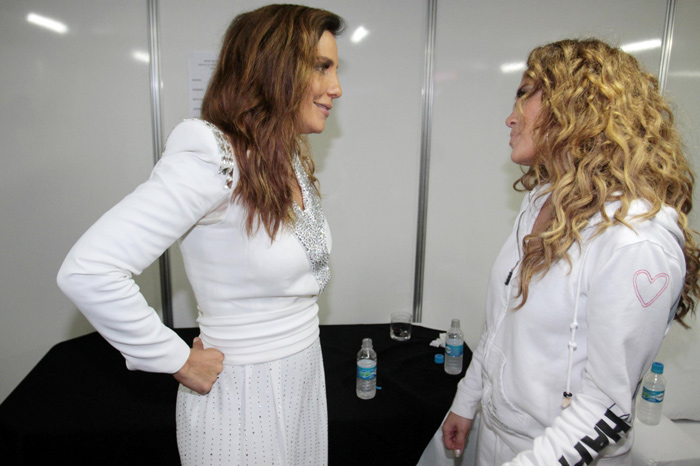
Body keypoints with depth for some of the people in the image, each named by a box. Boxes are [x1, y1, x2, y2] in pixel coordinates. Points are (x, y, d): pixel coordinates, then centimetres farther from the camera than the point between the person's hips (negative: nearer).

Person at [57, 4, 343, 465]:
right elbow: (87, 272, -30)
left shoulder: (293, 158, 0)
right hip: (243, 396, -7)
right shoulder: (211, 160, -26)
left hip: (305, 374, 8)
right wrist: (179, 363, -21)